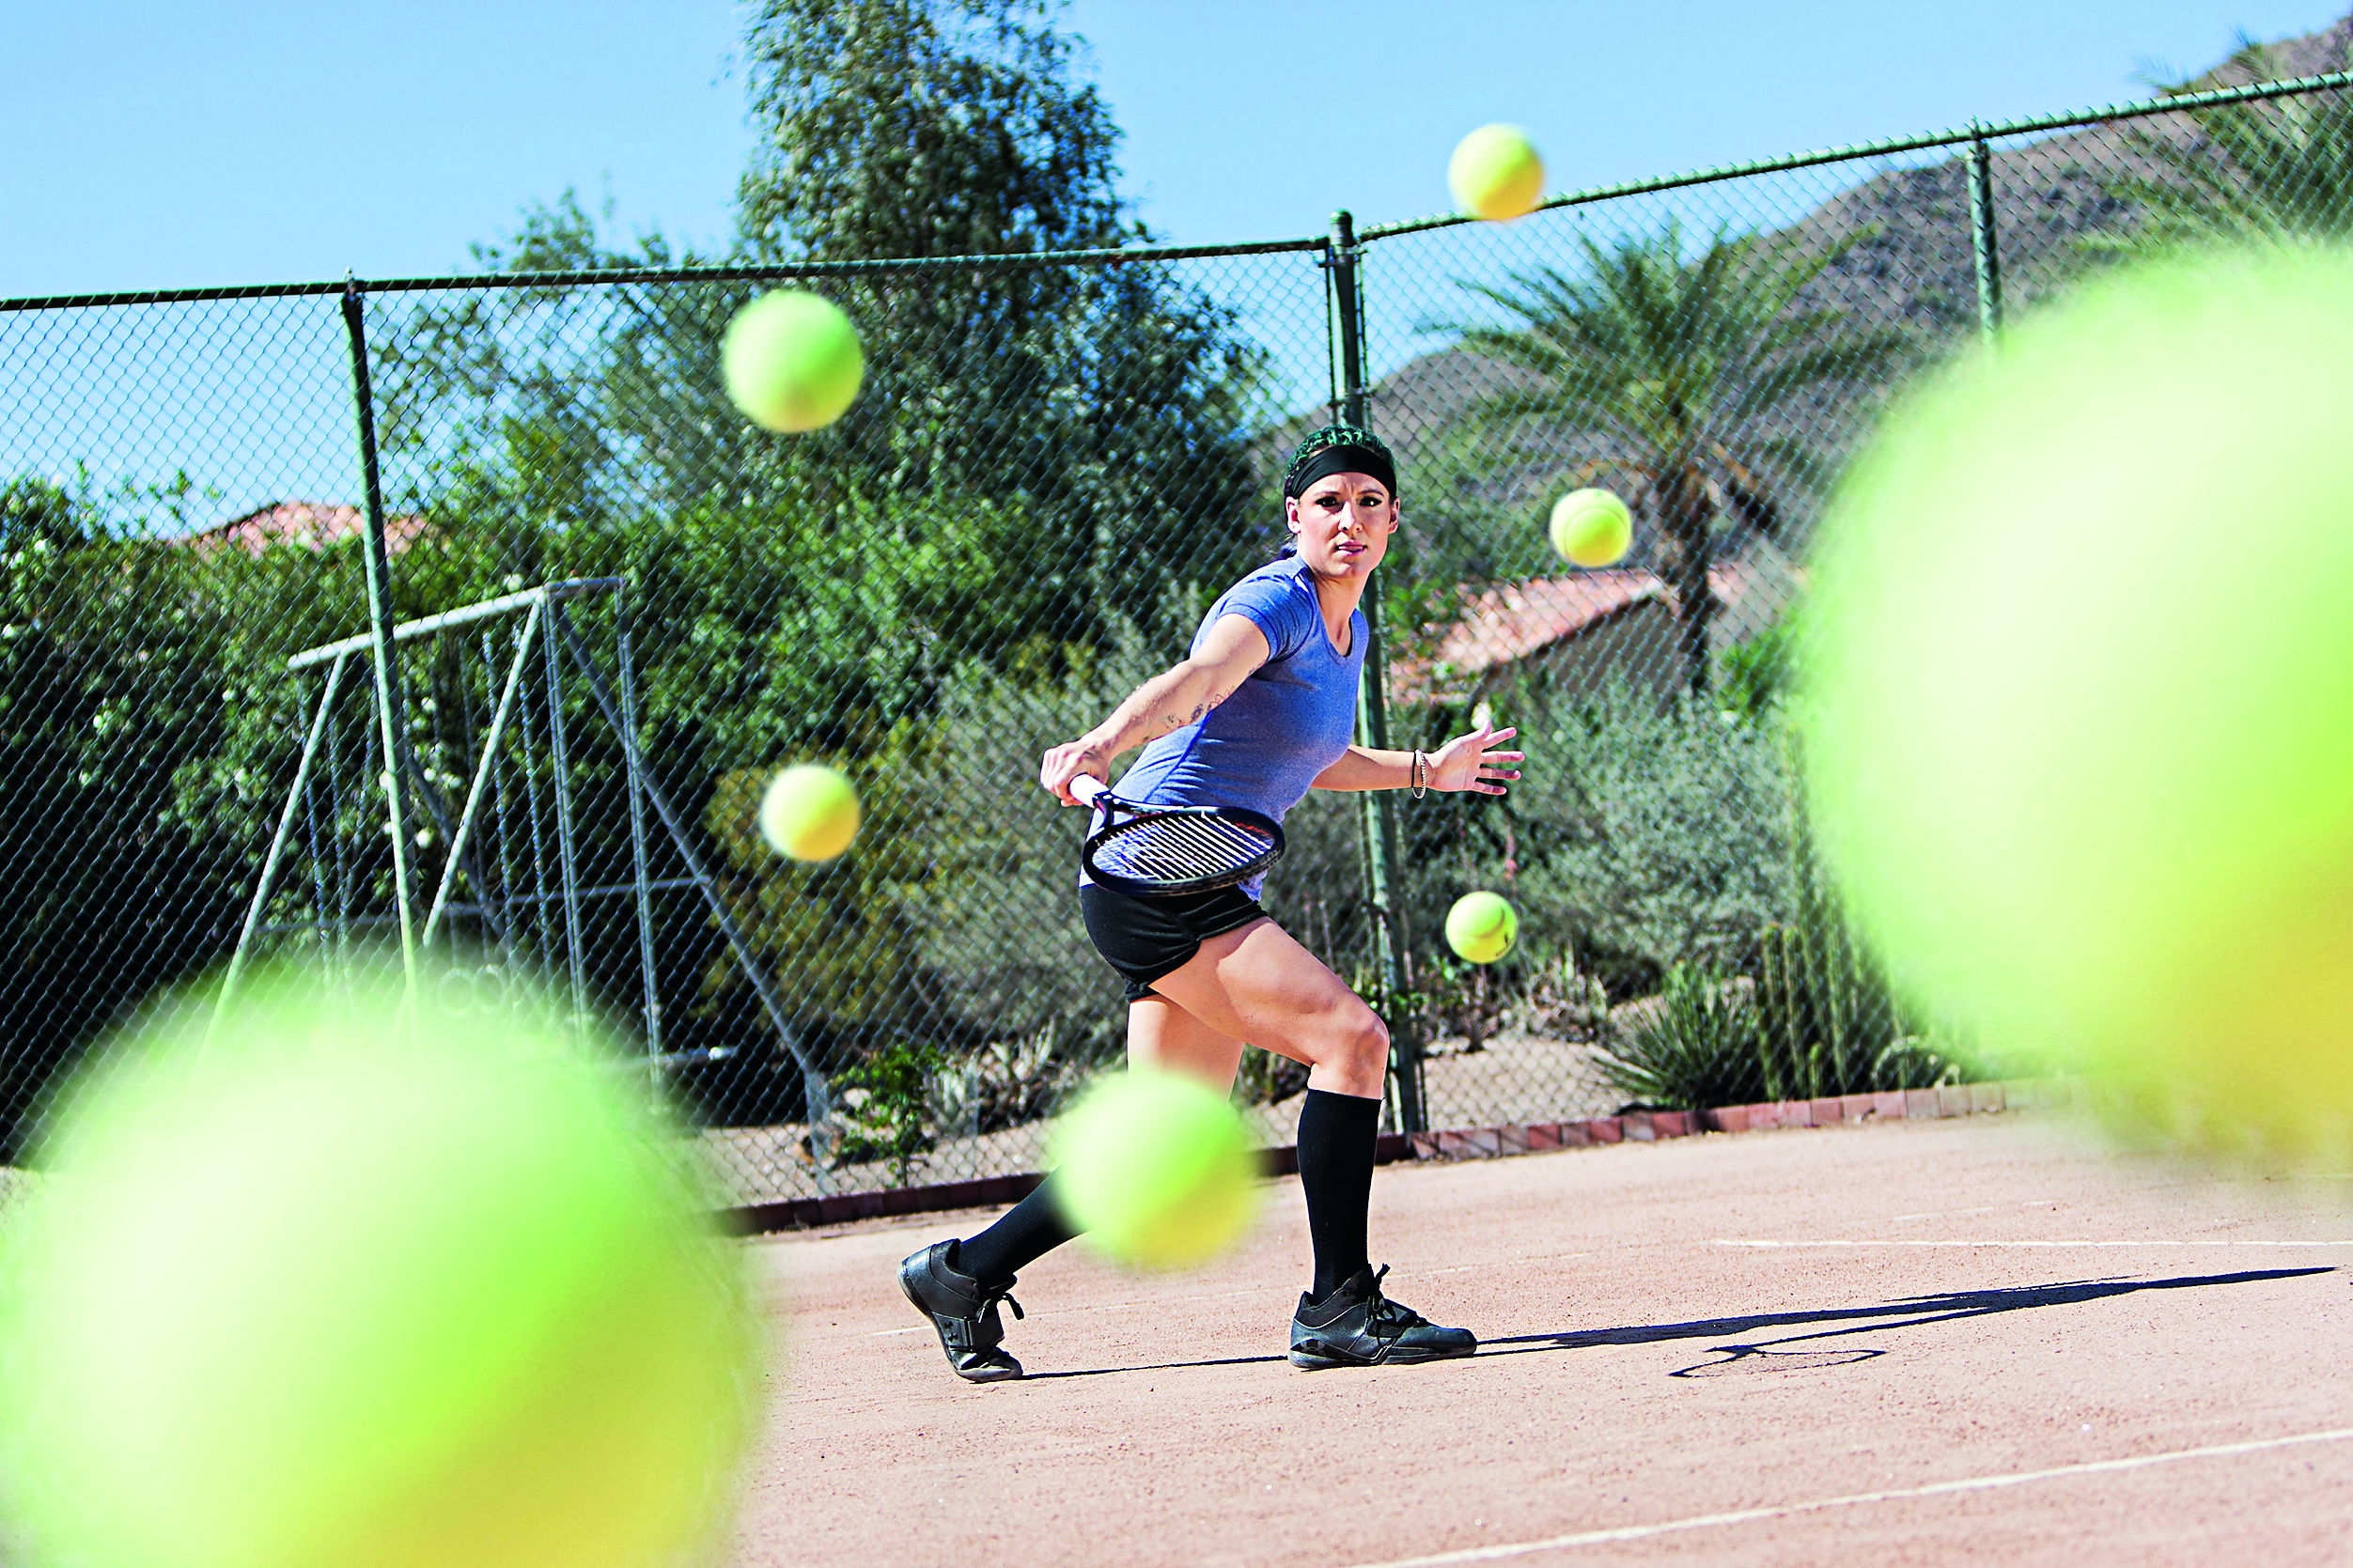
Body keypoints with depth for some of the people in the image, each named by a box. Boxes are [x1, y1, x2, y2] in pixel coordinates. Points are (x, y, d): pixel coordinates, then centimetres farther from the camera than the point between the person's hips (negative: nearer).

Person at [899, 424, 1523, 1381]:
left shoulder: (1347, 629, 16)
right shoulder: (1276, 602, -13)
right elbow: (1194, 682, -34)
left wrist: (1423, 772, 36)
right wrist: (1100, 747, -52)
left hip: (1211, 896, 10)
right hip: (1152, 871, -10)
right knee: (1351, 1037, -21)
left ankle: (963, 1269, 20)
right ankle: (1340, 1309, -17)